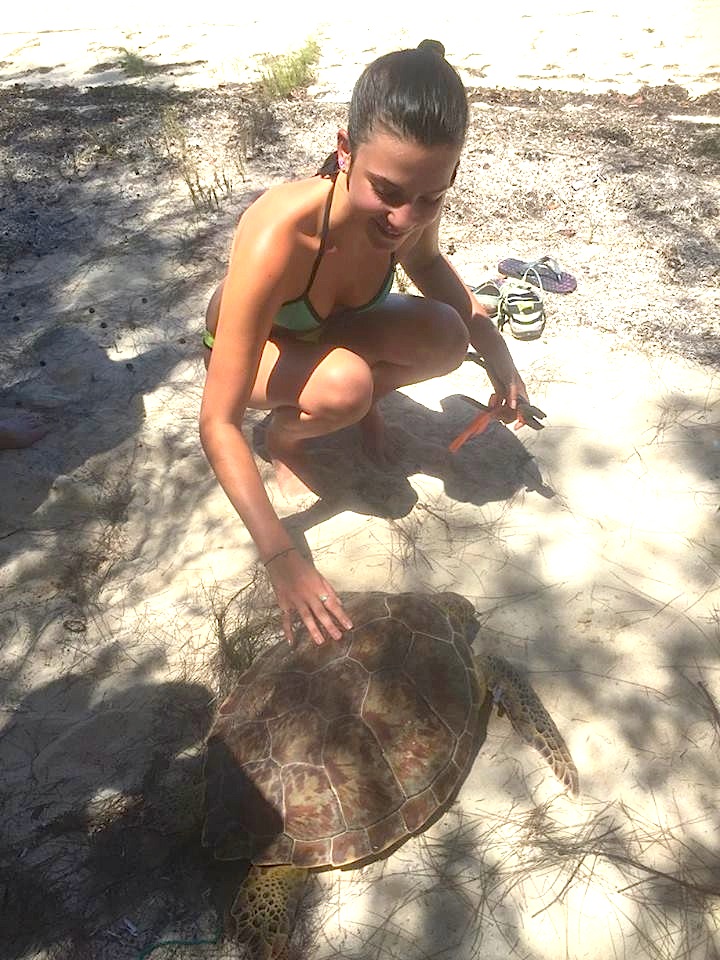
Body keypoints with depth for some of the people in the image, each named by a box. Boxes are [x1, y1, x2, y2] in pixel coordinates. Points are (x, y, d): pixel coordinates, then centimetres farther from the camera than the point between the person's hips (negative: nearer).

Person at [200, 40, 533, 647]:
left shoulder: (413, 208, -24)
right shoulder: (277, 237, -40)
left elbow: (425, 261, 3)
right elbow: (218, 424, -39)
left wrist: (492, 341, -14)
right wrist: (282, 559, -46)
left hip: (327, 330, 4)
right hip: (249, 346, -4)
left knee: (447, 337, -23)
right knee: (344, 387, -37)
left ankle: (365, 403, 6)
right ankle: (286, 439, -3)